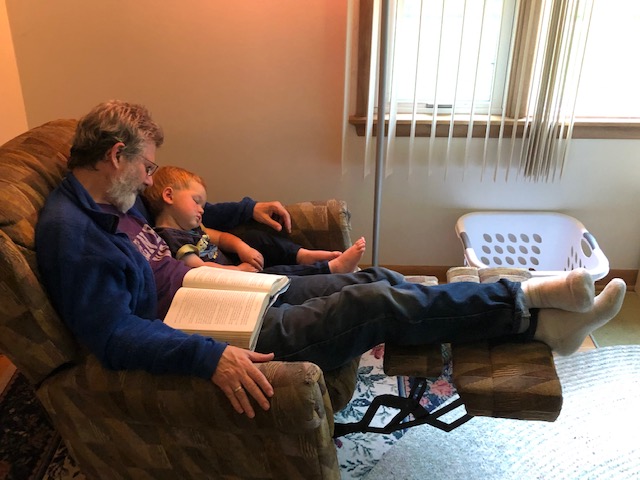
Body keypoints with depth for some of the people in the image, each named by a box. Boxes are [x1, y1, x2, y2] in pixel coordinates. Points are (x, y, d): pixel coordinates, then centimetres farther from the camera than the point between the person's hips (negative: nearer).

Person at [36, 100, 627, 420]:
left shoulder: (111, 202, 10)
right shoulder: (72, 235, -19)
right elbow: (116, 335, -26)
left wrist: (245, 209, 22)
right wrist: (211, 356, -36)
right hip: (219, 340, -9)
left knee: (377, 281, -2)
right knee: (378, 305, -15)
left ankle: (540, 320, 3)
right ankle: (531, 298, 1)